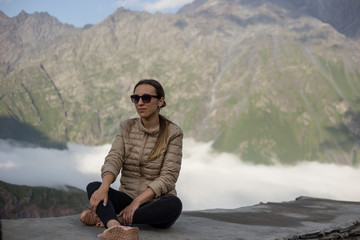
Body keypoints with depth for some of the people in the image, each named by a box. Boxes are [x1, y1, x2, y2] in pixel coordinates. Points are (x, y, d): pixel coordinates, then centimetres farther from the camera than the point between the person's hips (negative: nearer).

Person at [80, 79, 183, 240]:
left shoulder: (173, 133, -4)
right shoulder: (127, 127, 7)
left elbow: (168, 177, -11)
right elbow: (113, 159, -7)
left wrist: (137, 202, -23)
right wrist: (104, 187, -28)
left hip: (156, 203, -2)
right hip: (127, 198, 3)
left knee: (174, 204, -35)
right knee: (93, 187, -23)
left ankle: (107, 217, -29)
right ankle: (115, 227, -53)